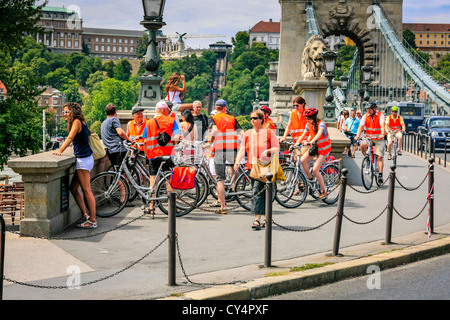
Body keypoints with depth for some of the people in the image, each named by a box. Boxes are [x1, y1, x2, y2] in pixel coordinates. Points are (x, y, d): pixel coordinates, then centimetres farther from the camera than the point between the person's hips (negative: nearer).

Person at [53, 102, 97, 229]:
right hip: (83, 159, 10)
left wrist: (60, 151, -17)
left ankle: (93, 220, -5)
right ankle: (85, 215, 18)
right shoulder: (77, 122, 17)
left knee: (86, 190, -7)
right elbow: (73, 139, 15)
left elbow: (70, 138, -17)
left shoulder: (77, 121, -11)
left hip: (84, 159, -10)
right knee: (73, 188, 14)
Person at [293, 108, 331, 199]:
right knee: (303, 160, -18)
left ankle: (324, 191, -3)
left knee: (315, 170, -17)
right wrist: (296, 144, -11)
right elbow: (303, 135, 3)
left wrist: (310, 142, -53)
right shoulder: (309, 125, 0)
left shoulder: (321, 124, -21)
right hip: (314, 146, 6)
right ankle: (309, 179, 5)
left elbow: (319, 134, -39)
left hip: (324, 148, -6)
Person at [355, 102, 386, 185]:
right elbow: (361, 126, -12)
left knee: (379, 157, -11)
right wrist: (357, 136, -30)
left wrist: (382, 134, -45)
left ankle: (380, 175, -10)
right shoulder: (365, 116, -2)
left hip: (379, 139, -2)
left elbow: (382, 125, -26)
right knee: (362, 145, -30)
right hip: (368, 138, 2)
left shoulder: (380, 115, -10)